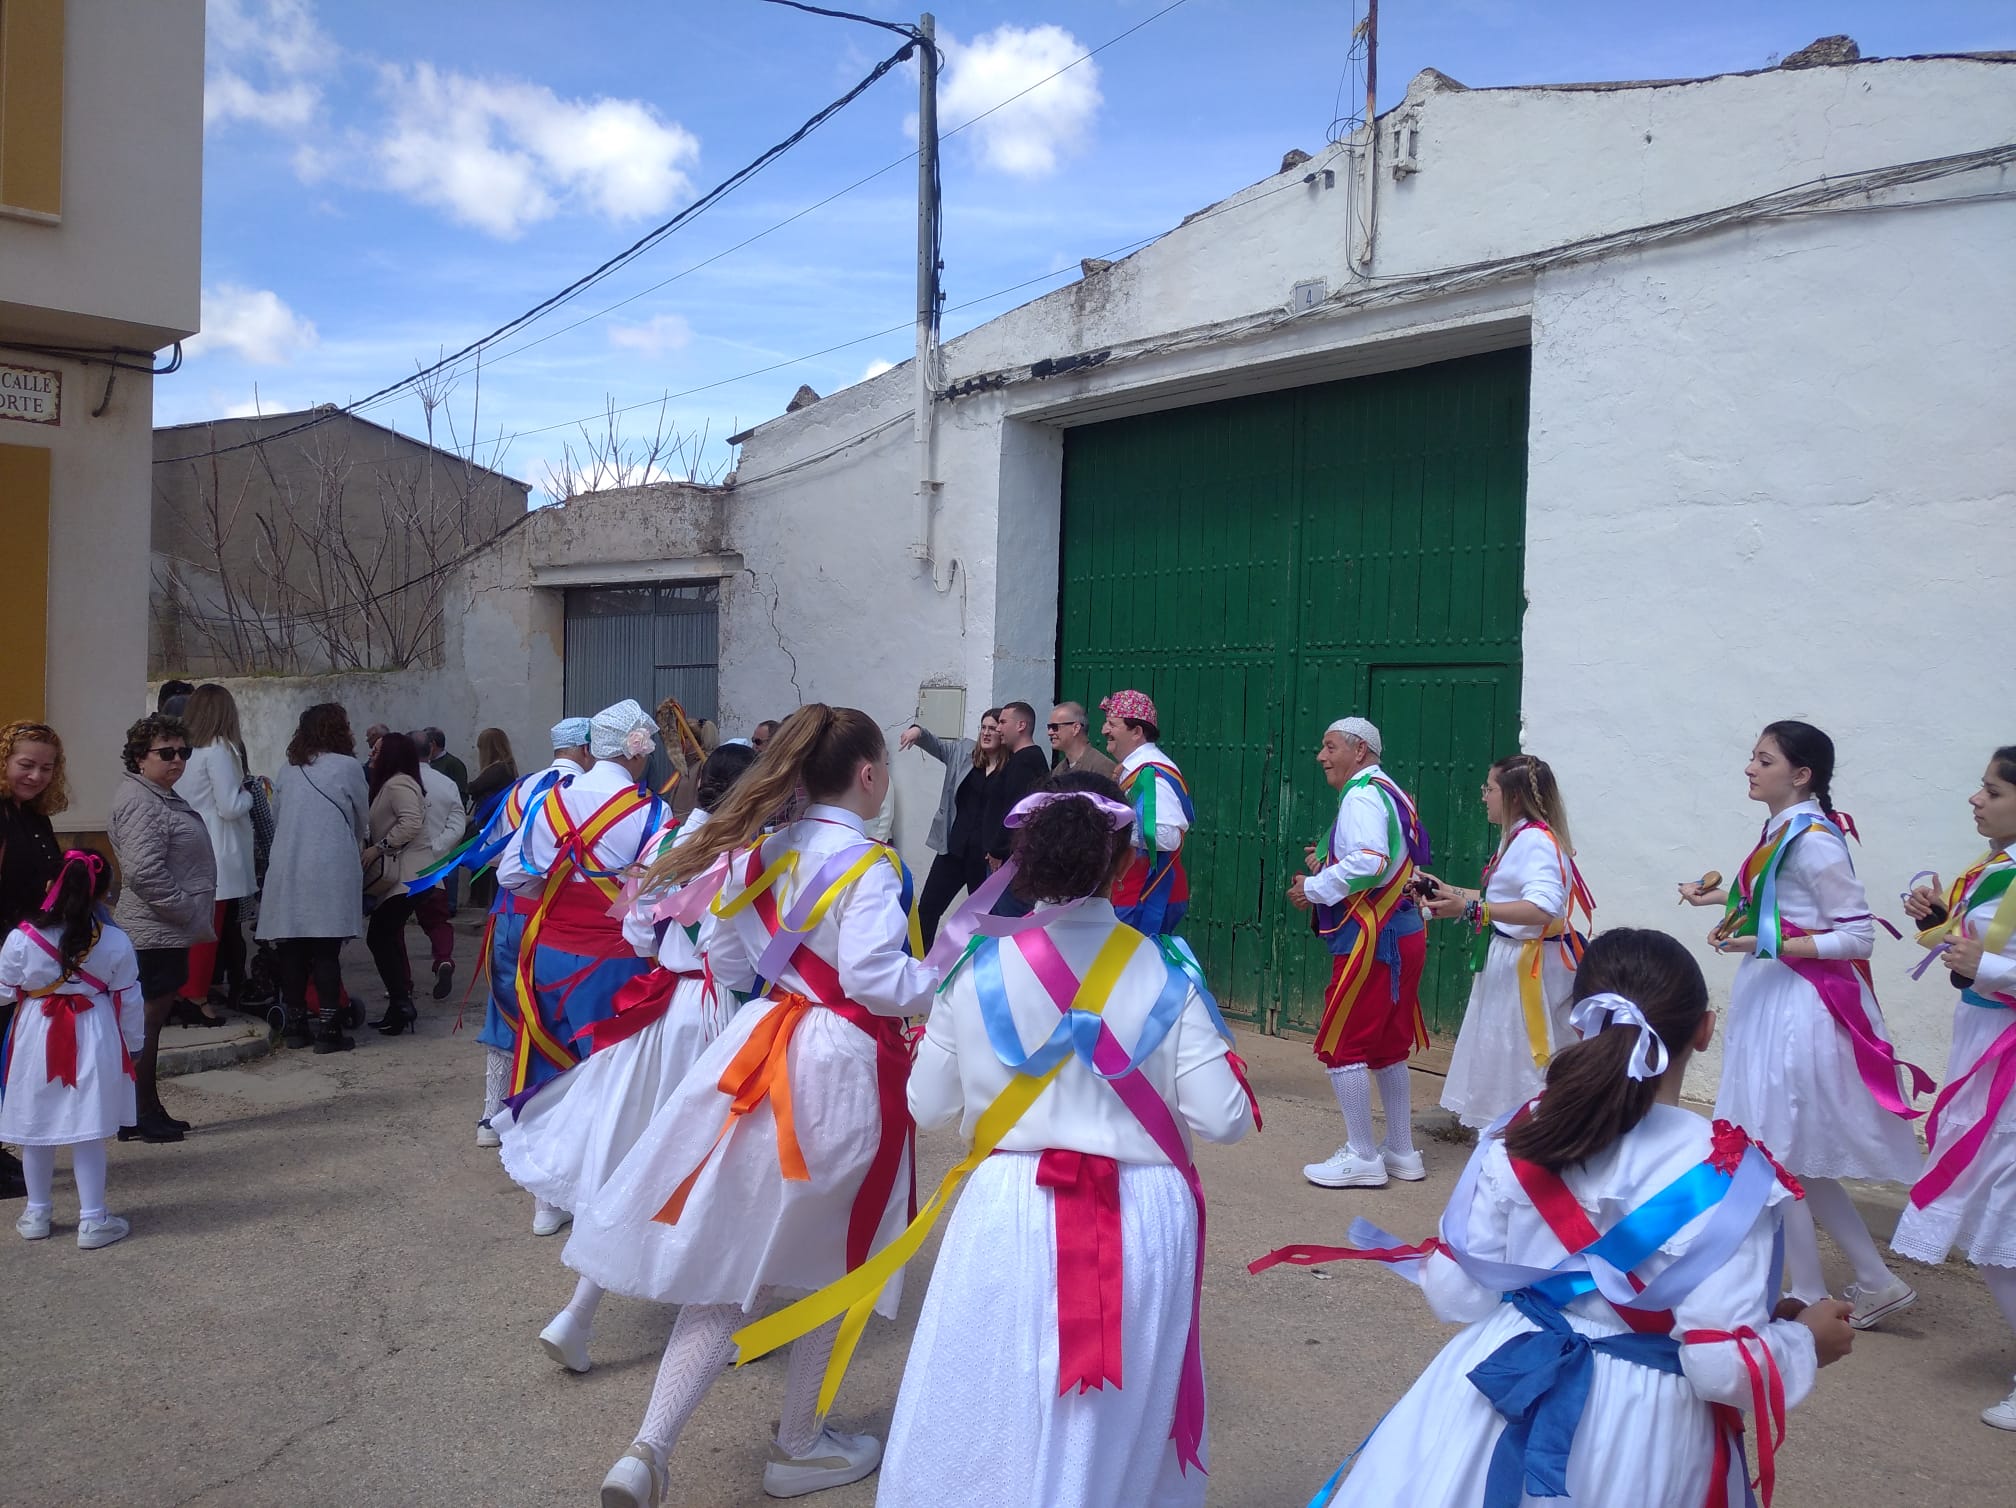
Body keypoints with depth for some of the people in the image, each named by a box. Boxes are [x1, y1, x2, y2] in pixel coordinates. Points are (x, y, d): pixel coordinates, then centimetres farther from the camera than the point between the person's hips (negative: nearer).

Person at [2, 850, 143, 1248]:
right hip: (94, 1039, -1)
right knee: (88, 1133, 6)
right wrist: (132, 1045, 12)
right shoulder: (115, 943, -10)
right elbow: (129, 1001, -1)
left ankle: (37, 1214, 29)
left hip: (36, 1038, 1)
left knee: (36, 1129, 16)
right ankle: (92, 1219, 9)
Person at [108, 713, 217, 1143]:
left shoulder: (162, 798, 17)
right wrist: (186, 909, -18)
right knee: (147, 1021, -4)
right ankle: (137, 1115, 2)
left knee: (152, 1021, 15)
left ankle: (150, 1109, 22)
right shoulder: (141, 803, -16)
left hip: (168, 932, 11)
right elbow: (144, 871, -26)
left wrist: (193, 914, 20)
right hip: (155, 933, -11)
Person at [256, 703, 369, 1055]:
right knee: (326, 950, -3)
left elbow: (284, 816, 19)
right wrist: (357, 848, 31)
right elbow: (363, 821, 9)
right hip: (330, 870, -4)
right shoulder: (347, 767, -2)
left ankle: (295, 1025, 14)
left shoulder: (289, 771, 11)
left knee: (292, 950, 8)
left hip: (287, 870, 5)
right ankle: (327, 1028, -3)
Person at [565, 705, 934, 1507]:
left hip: (763, 1049, 6)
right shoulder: (868, 865, -14)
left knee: (730, 1261, 9)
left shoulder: (760, 852, 6)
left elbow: (723, 960, 11)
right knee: (828, 1260, 15)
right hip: (841, 1065, -6)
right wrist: (951, 980, -7)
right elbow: (876, 980, -23)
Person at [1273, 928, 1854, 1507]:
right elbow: (1719, 1365, -19)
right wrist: (1805, 1339, 0)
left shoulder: (1513, 1145, -11)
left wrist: (1430, 1262, 17)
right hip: (1642, 1429, -1)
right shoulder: (1728, 1175, -19)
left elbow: (1457, 1297, -4)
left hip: (1503, 1400, 2)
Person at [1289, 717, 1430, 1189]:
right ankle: (1401, 1153, 25)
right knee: (1388, 1047, 17)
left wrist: (1314, 889, -18)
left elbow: (1370, 861, -29)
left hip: (1371, 937, -10)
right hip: (1404, 933, 10)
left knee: (1341, 1045, -2)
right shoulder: (1390, 794, 18)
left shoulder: (1362, 796, -14)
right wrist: (1328, 866, 8)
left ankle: (1362, 1158, 4)